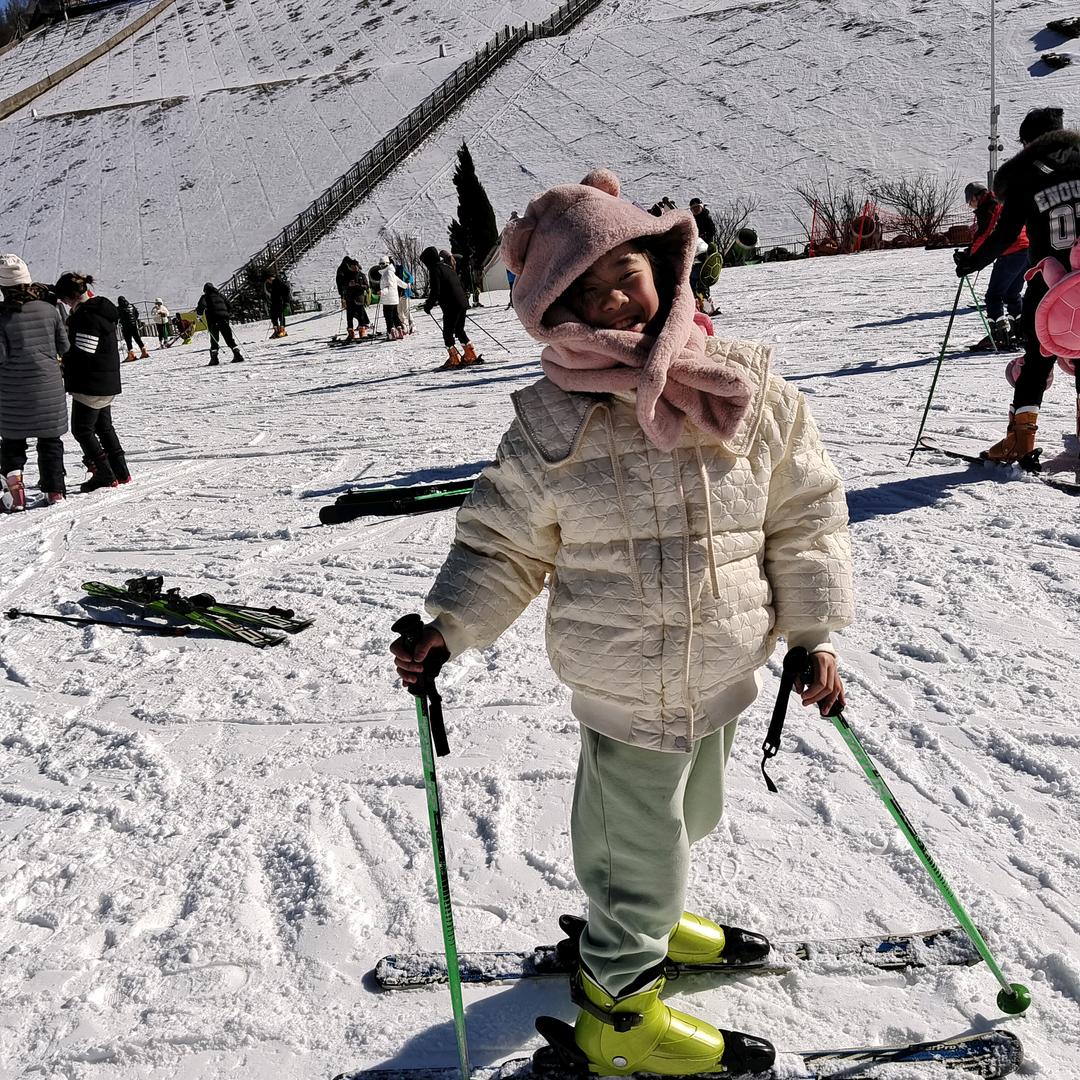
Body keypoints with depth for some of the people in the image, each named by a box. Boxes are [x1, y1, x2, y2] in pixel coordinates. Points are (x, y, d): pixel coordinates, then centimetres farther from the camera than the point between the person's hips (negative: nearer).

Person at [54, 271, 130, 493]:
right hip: (109, 383, 10)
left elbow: (81, 355, -22)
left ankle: (105, 475, 1)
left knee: (82, 430, 1)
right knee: (104, 427, 18)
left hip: (91, 385, -10)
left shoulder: (86, 316, -20)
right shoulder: (101, 307, 10)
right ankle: (120, 471, 20)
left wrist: (70, 383, -12)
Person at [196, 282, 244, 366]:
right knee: (229, 339, 7)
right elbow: (228, 305, 22)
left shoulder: (205, 297, 2)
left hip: (213, 321, -4)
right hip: (224, 320, 4)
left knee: (214, 340, -2)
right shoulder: (220, 295, 18)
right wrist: (229, 315, 31)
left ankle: (214, 358, -10)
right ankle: (237, 355, 0)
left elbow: (201, 305, -14)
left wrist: (198, 313, -3)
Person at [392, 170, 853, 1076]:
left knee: (687, 818, 26)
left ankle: (642, 918, 58)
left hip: (724, 672, 5)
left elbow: (805, 513, 1)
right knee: (640, 847, 11)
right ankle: (617, 1007, 38)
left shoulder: (751, 391, -7)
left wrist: (815, 632, 0)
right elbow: (504, 545, -4)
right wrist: (448, 627, -15)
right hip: (625, 686, -4)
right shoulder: (551, 424, -14)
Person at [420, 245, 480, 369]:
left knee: (447, 333, 0)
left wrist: (428, 305, -2)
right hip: (462, 303, 9)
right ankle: (471, 356, 20)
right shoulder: (448, 267, 18)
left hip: (451, 306, -9)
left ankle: (454, 360, -2)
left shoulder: (435, 270, -8)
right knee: (460, 331, 19)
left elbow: (435, 292, -16)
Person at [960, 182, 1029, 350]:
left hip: (1011, 253, -9)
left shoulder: (986, 208, -6)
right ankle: (1021, 333, 20)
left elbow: (982, 237, -14)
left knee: (993, 295, -5)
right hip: (1026, 250, 9)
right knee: (1012, 294, 19)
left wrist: (969, 255, -8)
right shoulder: (1002, 202, 20)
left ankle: (999, 337, -10)